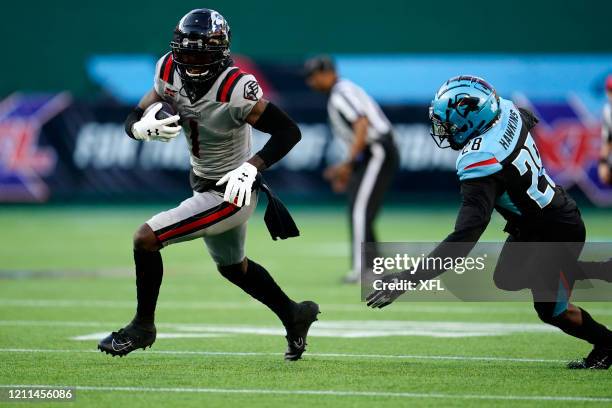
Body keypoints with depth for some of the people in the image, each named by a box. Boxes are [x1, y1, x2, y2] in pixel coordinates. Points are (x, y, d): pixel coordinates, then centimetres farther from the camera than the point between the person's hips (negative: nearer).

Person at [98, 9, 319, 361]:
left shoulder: (235, 90, -29)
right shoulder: (171, 73, -9)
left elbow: (289, 131, -26)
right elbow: (132, 122, -4)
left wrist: (251, 167, -36)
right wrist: (146, 127, -28)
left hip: (229, 194, -8)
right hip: (205, 186, 8)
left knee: (146, 239, -14)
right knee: (233, 267, 28)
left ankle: (143, 326, 5)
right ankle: (294, 315, 48)